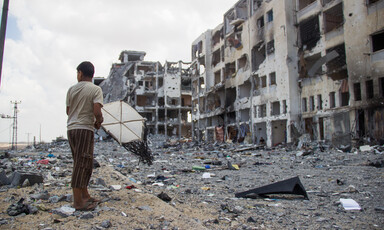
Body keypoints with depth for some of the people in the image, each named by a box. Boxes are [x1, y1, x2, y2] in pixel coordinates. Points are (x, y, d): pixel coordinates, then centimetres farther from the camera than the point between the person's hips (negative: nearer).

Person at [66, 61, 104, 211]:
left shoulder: (72, 89, 10)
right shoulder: (96, 89, -6)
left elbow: (68, 111, 15)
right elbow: (97, 112, -17)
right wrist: (98, 122, 3)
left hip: (71, 128, 6)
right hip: (85, 128, -6)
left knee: (82, 164, 14)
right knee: (82, 165, -4)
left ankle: (85, 196, 24)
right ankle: (78, 202, 0)